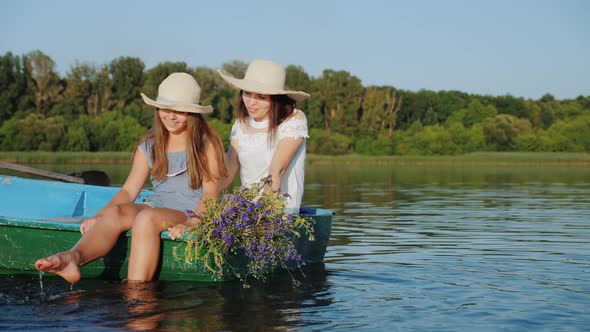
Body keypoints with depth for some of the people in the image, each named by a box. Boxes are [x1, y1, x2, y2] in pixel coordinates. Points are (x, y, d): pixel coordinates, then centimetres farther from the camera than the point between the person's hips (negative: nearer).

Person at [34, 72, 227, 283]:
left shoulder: (207, 145, 5)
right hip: (155, 209, 4)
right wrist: (98, 218, -8)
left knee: (147, 217, -35)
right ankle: (73, 258, -55)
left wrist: (190, 224, -23)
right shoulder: (149, 146, 17)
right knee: (115, 212, -27)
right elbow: (129, 190, 10)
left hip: (193, 216, -4)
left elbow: (211, 194, -4)